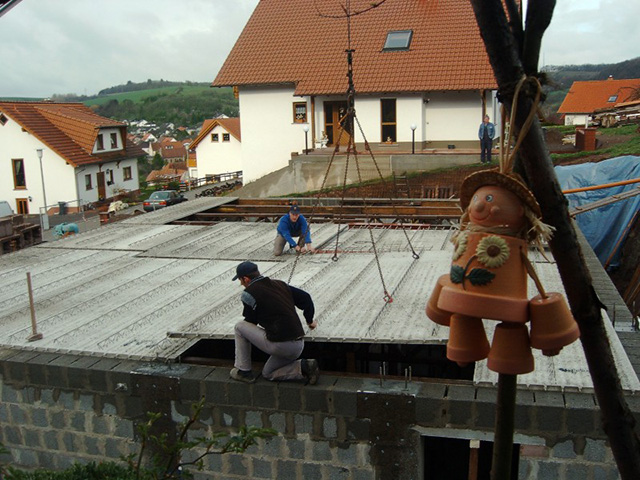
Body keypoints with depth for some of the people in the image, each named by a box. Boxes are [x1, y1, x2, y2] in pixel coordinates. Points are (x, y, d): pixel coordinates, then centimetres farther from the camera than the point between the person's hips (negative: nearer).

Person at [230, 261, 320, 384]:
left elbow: (250, 322, 4)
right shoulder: (280, 284, 13)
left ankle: (243, 371, 11)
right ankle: (304, 367, 5)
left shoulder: (249, 292, -6)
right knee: (268, 374, 27)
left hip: (278, 346, -7)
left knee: (240, 326, 9)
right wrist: (310, 321, 31)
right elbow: (305, 298, 17)